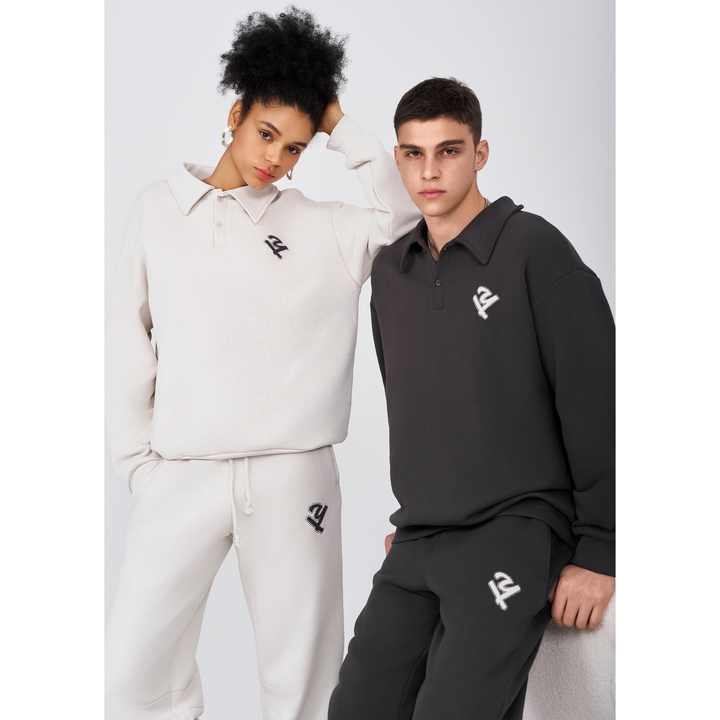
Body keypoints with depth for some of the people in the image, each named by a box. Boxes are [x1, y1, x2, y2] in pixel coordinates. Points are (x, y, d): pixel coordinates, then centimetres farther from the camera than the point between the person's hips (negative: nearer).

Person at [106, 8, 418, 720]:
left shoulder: (322, 228, 6)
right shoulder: (158, 209, 8)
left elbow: (406, 210, -7)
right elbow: (129, 343, 9)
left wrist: (339, 126, 0)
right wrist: (135, 459, 4)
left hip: (291, 477, 0)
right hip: (180, 476, 1)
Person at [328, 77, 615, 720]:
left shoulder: (535, 250, -8)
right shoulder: (391, 271, 11)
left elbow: (596, 403, -10)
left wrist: (598, 552, -11)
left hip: (513, 538, -6)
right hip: (417, 546, 6)